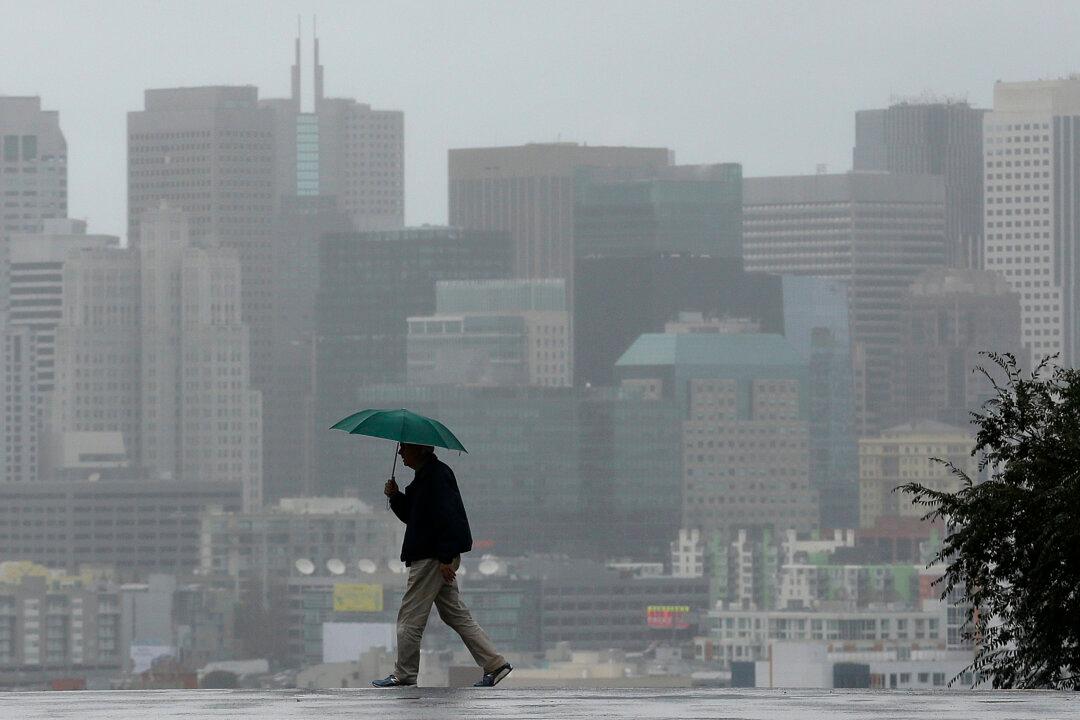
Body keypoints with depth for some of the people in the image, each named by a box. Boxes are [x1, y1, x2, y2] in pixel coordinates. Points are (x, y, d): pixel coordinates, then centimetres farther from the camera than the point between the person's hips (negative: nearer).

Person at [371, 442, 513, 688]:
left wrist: (445, 558, -25)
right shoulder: (425, 476, 17)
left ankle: (404, 674, 4)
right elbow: (410, 515, 25)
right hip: (435, 557, 11)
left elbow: (446, 518, -22)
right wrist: (396, 497, 6)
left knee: (410, 618, -3)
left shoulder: (437, 476, -16)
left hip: (433, 559, -11)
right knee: (456, 615, 10)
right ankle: (495, 664, 8)